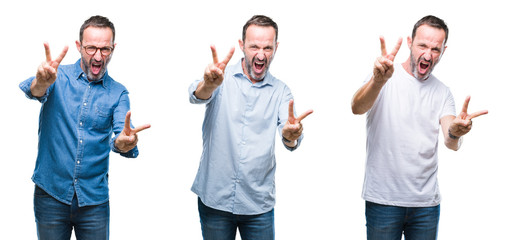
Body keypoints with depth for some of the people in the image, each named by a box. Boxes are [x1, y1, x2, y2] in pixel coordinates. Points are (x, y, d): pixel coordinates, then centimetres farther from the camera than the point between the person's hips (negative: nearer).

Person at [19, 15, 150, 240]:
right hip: (51, 193, -1)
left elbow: (123, 133, -13)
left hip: (94, 198, 1)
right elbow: (31, 89, -23)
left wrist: (123, 142, -38)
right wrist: (42, 82, -48)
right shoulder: (58, 77, -2)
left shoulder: (118, 93, 2)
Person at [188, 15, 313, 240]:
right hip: (214, 198, -1)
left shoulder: (280, 91, 4)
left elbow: (290, 140, -9)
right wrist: (209, 84, -46)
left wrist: (290, 136, -34)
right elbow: (196, 95, -22)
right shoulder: (222, 79, -1)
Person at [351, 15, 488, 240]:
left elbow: (451, 144, -4)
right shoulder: (382, 78, -3)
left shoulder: (442, 92, 8)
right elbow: (357, 108, -23)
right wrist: (378, 80, -43)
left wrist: (455, 133, -29)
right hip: (382, 199, -3)